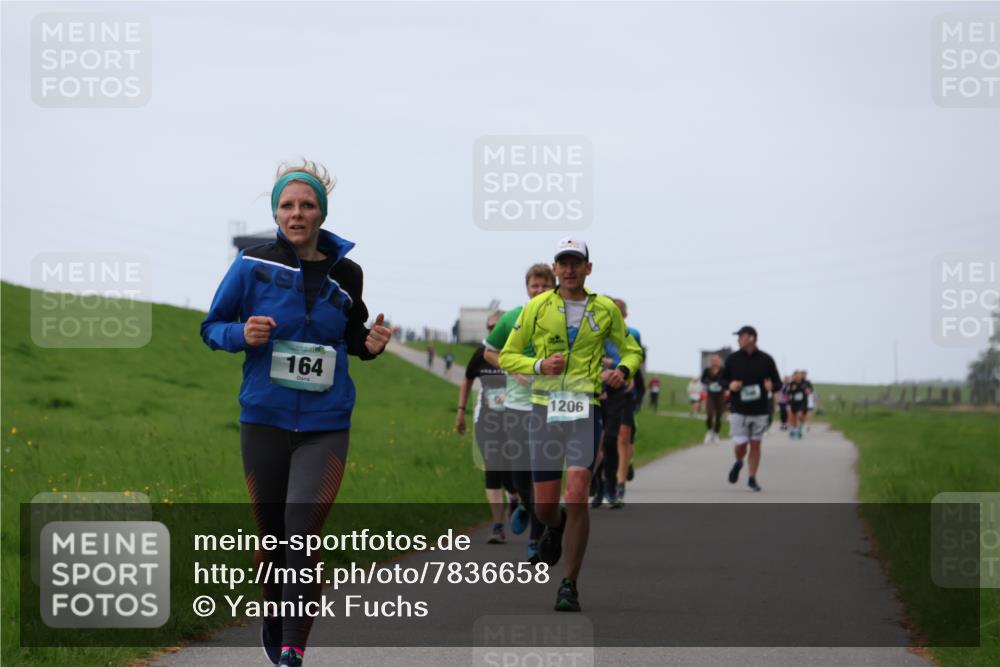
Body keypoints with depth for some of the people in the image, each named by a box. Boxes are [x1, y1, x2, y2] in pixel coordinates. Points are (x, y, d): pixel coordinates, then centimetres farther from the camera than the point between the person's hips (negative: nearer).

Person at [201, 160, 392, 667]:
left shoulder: (345, 274, 3)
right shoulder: (254, 265, -3)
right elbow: (211, 327, 5)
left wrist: (370, 343, -3)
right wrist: (242, 334, -16)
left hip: (325, 425, 0)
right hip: (264, 421, 0)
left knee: (303, 532, -16)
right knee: (271, 535, 10)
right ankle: (274, 619, 38)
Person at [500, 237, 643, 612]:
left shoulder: (606, 310, 6)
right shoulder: (537, 307, 4)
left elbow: (632, 349, 19)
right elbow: (508, 356, 8)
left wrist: (624, 370, -3)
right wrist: (539, 365, -12)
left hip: (585, 411, -1)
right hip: (545, 409, 1)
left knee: (577, 497, -16)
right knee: (544, 504, 4)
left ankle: (569, 587, -7)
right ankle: (555, 528, 44)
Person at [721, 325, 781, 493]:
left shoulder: (766, 359, -2)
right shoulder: (732, 359, -1)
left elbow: (778, 382, 4)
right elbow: (722, 379, 8)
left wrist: (772, 386, -19)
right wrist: (729, 384, -14)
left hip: (759, 411, 0)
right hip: (738, 410, 0)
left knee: (755, 445, 4)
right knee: (740, 444, -6)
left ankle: (752, 479, 17)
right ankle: (738, 463, 29)